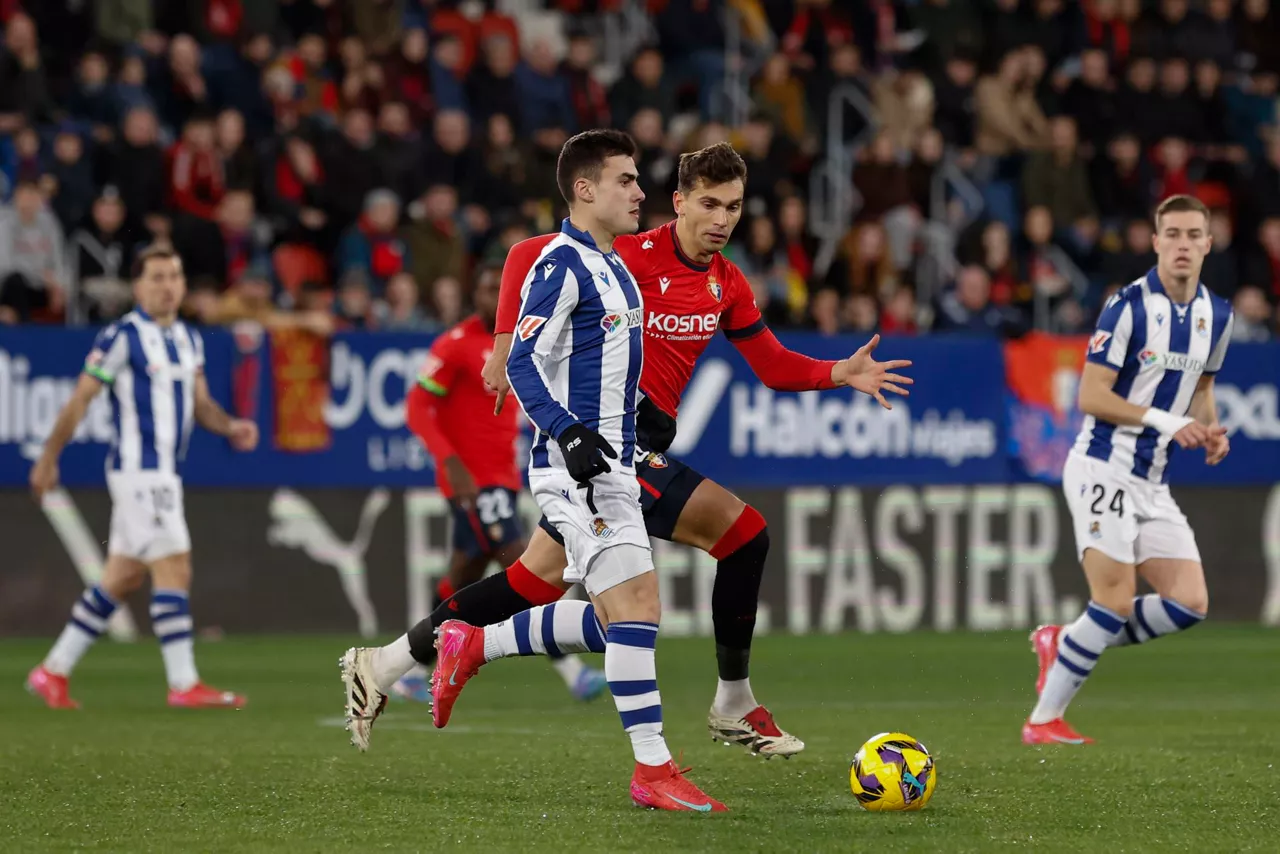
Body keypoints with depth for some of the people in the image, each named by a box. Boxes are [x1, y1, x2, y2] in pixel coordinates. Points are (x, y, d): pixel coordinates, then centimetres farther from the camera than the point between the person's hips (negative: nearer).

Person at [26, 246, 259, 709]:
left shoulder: (188, 338, 14)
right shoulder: (122, 336, -10)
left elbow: (200, 403, 18)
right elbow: (80, 398, -8)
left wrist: (229, 426, -3)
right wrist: (48, 458, -8)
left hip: (164, 473, 8)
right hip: (137, 469, -8)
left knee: (121, 579, 11)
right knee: (174, 570, -11)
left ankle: (53, 671, 18)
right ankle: (184, 685, -9)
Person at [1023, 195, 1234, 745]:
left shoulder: (1217, 315, 8)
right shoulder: (1130, 306, -14)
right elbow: (1091, 396, -14)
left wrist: (1209, 430, 3)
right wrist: (1164, 420, -22)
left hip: (1152, 483, 7)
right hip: (1104, 470, -7)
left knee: (1190, 604, -2)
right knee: (1116, 605, -13)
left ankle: (1064, 644, 15)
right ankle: (1043, 721, -1)